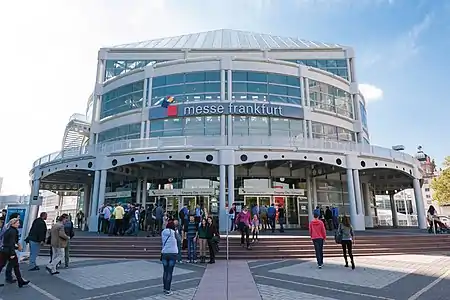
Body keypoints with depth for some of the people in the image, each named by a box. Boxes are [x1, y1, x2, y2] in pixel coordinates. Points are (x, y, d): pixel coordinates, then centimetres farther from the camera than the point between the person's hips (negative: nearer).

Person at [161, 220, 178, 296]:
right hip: (173, 253, -3)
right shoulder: (174, 233, -8)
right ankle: (167, 290, 4)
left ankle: (165, 288, 23)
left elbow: (162, 241, 9)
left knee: (165, 271, 15)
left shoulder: (163, 232, 2)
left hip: (164, 253, 3)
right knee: (170, 272, 1)